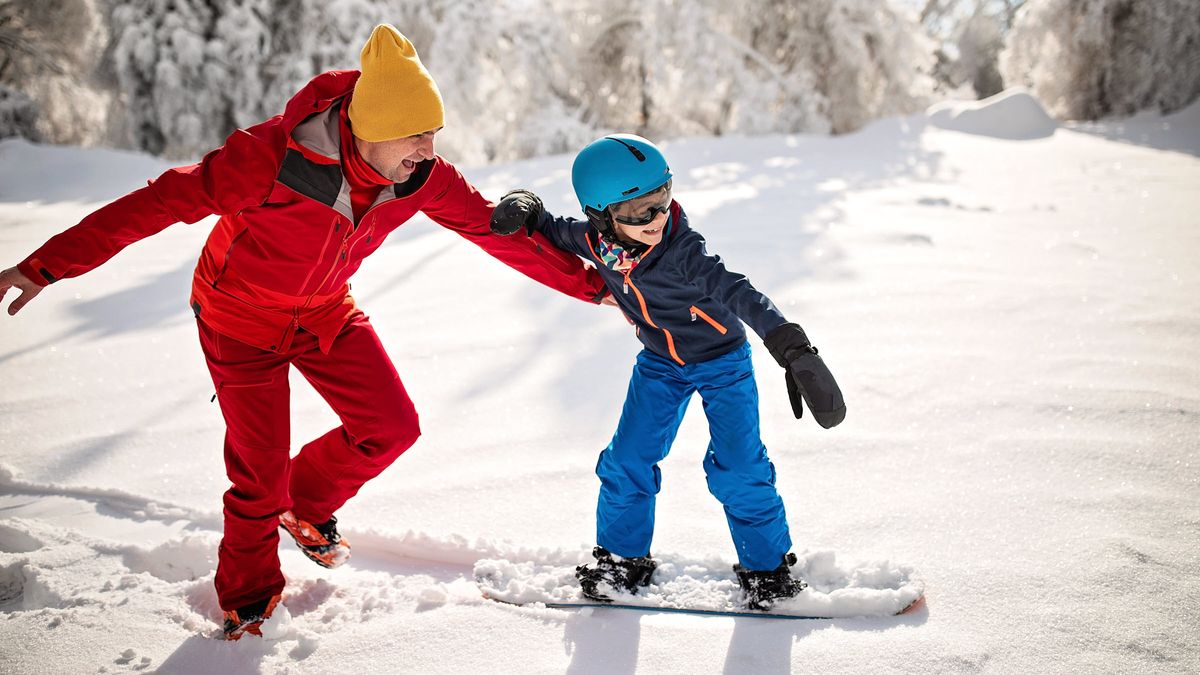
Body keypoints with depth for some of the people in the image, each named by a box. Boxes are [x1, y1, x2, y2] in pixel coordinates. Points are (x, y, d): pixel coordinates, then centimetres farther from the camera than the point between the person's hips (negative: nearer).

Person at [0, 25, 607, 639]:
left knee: (392, 426, -2)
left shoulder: (422, 177, -20)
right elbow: (161, 202, -30)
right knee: (259, 473, -1)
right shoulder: (275, 156, -35)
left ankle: (307, 504, 28)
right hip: (241, 316, -5)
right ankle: (247, 596, 28)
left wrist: (589, 285, -4)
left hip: (326, 311, 5)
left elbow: (495, 227, -8)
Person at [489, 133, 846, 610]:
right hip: (660, 363, 4)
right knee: (628, 460, 0)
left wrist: (792, 348, -57)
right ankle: (622, 557, 22)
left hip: (721, 359, -4)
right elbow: (549, 230, 0)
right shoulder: (594, 241, -19)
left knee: (737, 467, -11)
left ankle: (768, 566, 11)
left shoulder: (682, 250, -34)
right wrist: (523, 207, -23)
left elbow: (737, 292, -44)